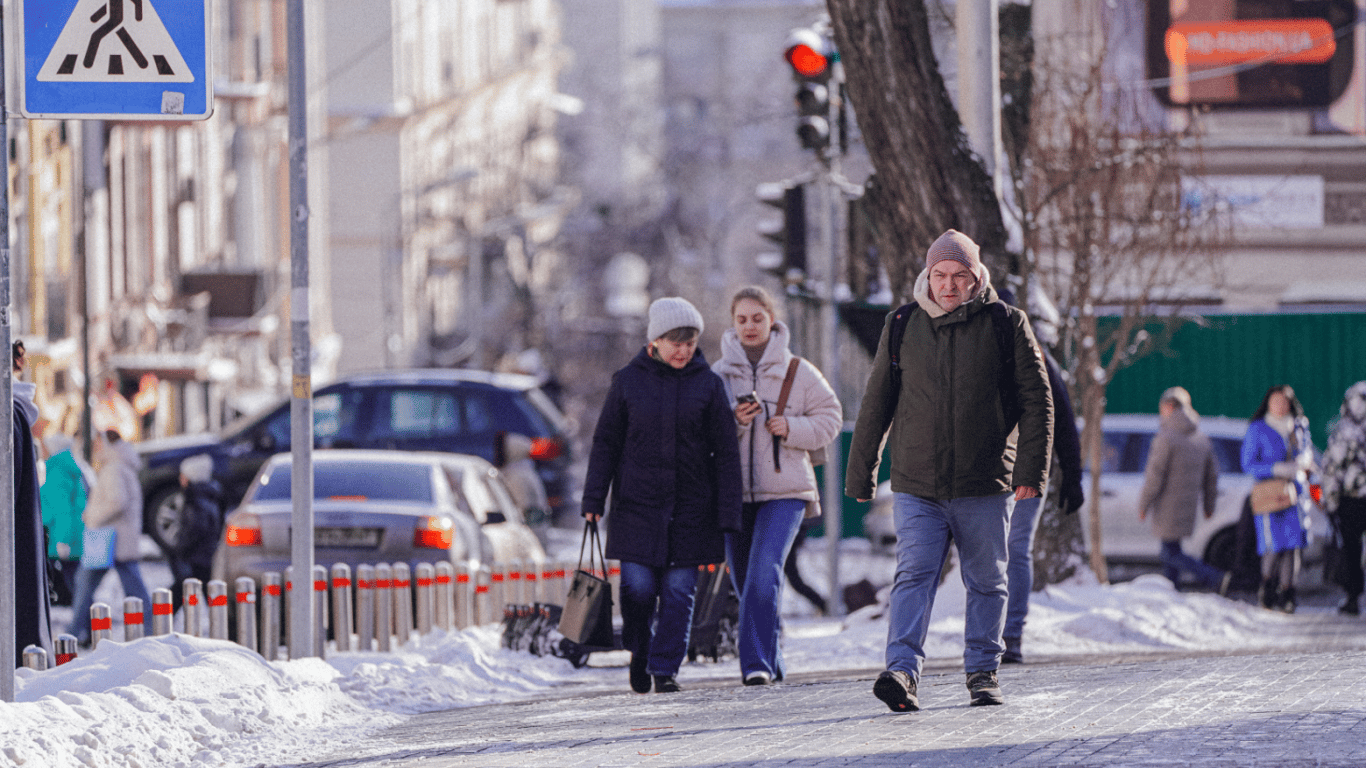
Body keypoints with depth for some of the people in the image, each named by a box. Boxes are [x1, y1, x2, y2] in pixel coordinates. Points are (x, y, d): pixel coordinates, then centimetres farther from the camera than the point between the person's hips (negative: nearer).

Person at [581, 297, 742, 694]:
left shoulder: (708, 384, 2)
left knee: (679, 590, -3)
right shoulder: (629, 381, 2)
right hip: (637, 505, 0)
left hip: (691, 507, 0)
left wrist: (727, 516, -3)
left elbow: (726, 452, 3)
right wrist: (593, 500, 0)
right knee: (638, 585, -6)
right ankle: (640, 651, 20)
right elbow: (606, 442, 6)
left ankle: (665, 668, 8)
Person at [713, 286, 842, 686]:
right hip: (733, 490, 3)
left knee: (764, 575, -19)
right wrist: (731, 421, -14)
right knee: (746, 582, 7)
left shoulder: (798, 372, 4)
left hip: (784, 491, -3)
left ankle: (757, 663, -22)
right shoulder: (718, 374, 7)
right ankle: (772, 660, 24)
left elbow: (829, 418, 8)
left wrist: (792, 427, -9)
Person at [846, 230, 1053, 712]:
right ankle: (902, 672, -23)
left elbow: (1037, 400, 2)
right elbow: (876, 404, 11)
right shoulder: (902, 327, 5)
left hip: (984, 487, 0)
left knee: (986, 582, 8)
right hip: (916, 486, 0)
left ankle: (983, 672, 18)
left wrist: (1031, 470, -6)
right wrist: (860, 473, 11)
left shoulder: (1005, 325, 0)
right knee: (914, 575, -12)